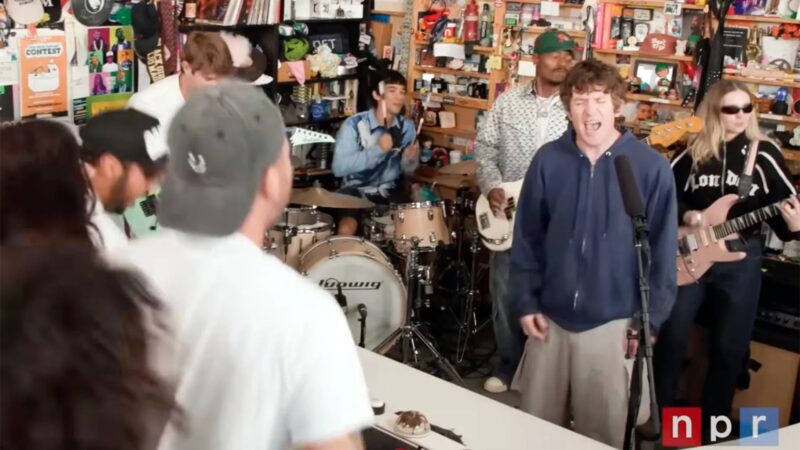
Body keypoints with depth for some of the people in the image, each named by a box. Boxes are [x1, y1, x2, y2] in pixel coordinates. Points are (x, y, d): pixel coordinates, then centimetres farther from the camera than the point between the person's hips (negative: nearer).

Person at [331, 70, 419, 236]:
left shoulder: (406, 127, -2)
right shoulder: (354, 124, -16)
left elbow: (407, 171, 7)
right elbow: (339, 167, -25)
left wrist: (409, 159, -17)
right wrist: (378, 149, -31)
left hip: (390, 191, 4)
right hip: (356, 190, -3)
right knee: (346, 230, -26)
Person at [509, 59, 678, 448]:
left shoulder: (651, 168, -10)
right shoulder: (548, 161, -3)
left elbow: (662, 250, -6)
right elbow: (527, 238, 3)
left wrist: (649, 320, -6)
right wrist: (526, 302, 0)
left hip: (614, 323, -2)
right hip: (550, 317, 3)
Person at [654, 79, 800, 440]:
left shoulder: (764, 153, -2)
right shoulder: (693, 149, 0)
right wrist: (685, 214, -12)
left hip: (741, 258, 0)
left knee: (730, 346, 7)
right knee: (672, 336, 3)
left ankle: (713, 421, 25)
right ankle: (659, 411, 21)